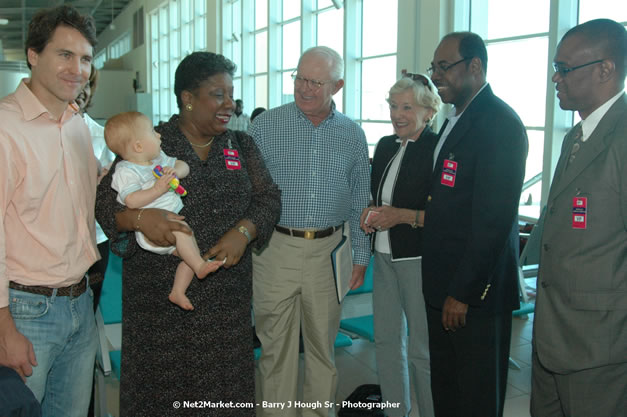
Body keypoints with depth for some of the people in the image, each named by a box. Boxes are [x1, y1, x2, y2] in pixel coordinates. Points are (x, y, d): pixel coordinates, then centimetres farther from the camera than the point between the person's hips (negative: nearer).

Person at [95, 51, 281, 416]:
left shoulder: (242, 146, 8)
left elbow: (268, 197, 4)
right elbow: (104, 200, -6)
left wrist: (244, 231, -15)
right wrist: (139, 217, -27)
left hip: (227, 295, 3)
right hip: (159, 295, -3)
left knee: (227, 386, 10)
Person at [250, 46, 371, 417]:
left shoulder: (353, 135, 6)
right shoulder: (266, 125, 0)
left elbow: (360, 201, 11)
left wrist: (361, 256, 8)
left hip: (329, 251, 2)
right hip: (276, 247, -1)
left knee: (323, 344, 13)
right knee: (277, 345, 7)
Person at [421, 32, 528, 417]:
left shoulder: (499, 122, -16)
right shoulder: (456, 119, 14)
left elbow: (494, 219, -21)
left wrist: (463, 292, -19)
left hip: (476, 292, -9)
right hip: (444, 285, 9)